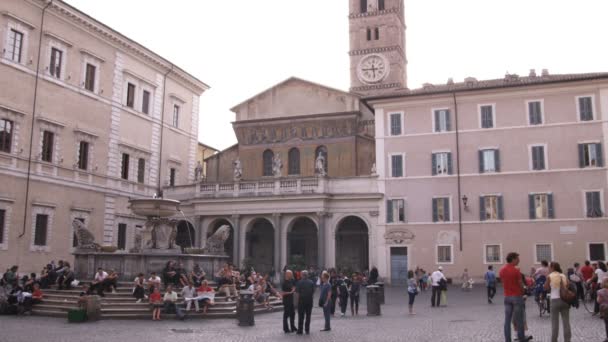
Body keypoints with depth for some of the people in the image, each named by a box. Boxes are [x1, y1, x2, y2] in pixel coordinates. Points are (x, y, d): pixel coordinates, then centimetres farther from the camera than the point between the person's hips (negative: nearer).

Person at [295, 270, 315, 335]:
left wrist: (297, 300, -2)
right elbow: (313, 292, 4)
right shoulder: (311, 282, 3)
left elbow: (297, 293, -9)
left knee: (301, 316, 3)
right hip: (309, 301, 3)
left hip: (302, 300, -3)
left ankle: (300, 330, 4)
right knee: (308, 316, 10)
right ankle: (307, 330, 11)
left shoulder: (299, 282, -8)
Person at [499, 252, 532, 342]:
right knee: (519, 319, 6)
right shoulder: (516, 270, -14)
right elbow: (521, 285, -6)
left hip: (507, 297, 5)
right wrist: (522, 292, 12)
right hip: (517, 297, -5)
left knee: (507, 320, 5)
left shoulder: (502, 270, 4)